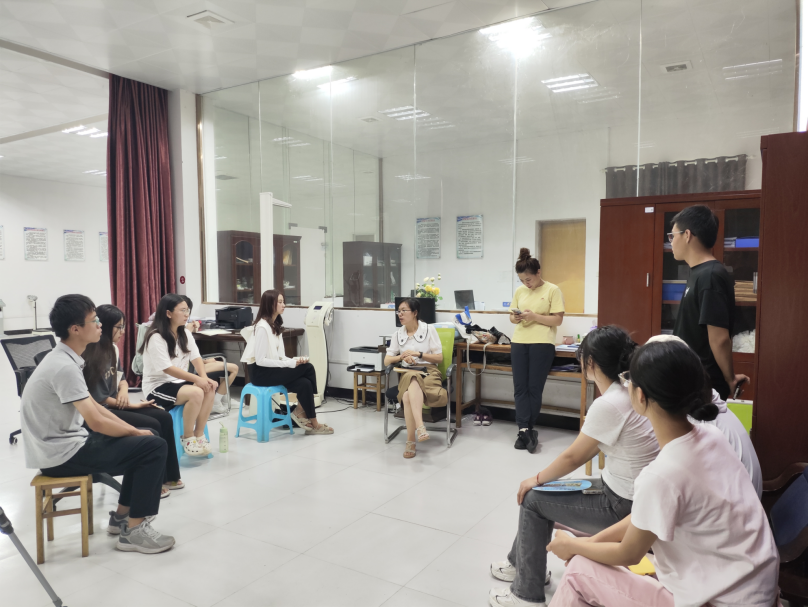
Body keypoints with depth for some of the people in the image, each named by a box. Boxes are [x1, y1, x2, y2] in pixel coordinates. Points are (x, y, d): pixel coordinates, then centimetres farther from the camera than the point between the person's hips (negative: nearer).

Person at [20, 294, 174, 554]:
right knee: (154, 447, -13)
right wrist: (136, 432, -8)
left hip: (64, 444, 10)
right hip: (63, 454, -10)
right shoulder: (65, 367, -24)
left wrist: (132, 430, 6)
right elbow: (96, 422, -24)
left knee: (143, 443, 16)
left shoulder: (62, 359, 8)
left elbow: (93, 407, 13)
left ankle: (122, 516, 22)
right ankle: (133, 530, -4)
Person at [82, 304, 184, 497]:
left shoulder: (113, 348, 7)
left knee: (164, 417, -4)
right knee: (152, 426, -18)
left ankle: (168, 476, 5)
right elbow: (98, 399, -20)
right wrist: (132, 405, -14)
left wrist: (123, 391, -5)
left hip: (115, 405, 9)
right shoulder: (90, 356, -20)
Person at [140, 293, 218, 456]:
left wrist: (204, 377, -18)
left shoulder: (184, 334, 7)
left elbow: (196, 358, 1)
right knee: (195, 393, -31)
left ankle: (199, 435, -7)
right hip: (157, 387, -7)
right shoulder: (156, 337, -17)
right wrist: (197, 379, -27)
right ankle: (187, 438, -12)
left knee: (209, 388, -20)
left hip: (179, 382, 7)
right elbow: (167, 369, -23)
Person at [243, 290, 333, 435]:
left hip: (271, 369, 8)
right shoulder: (262, 327, -17)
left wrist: (294, 360, -9)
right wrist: (290, 364, -22)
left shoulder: (275, 325, 12)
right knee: (307, 368, -17)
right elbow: (260, 360, -22)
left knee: (305, 384, -18)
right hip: (260, 373, -8)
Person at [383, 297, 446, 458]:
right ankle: (420, 426, -48)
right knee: (413, 380, -39)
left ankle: (411, 441, -38)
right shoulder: (398, 334, 14)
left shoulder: (429, 329, 5)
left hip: (428, 370, -2)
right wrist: (402, 356, -8)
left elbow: (439, 358, 3)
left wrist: (418, 354, -9)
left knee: (408, 396, -37)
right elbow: (387, 361, 12)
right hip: (407, 372, 2)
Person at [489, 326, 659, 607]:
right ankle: (521, 563, 35)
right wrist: (546, 477, 9)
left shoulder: (608, 405, -26)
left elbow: (573, 457, -16)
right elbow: (593, 448, 8)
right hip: (632, 492, 8)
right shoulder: (627, 391, 1)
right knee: (544, 491, 17)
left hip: (623, 507, -8)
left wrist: (536, 479, 1)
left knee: (533, 499, 3)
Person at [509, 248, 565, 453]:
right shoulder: (519, 291, 11)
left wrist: (533, 316, -16)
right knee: (520, 388, -1)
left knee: (534, 388, 1)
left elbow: (557, 320, -6)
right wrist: (515, 318, -6)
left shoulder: (552, 290, -2)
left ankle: (525, 430, 11)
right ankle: (525, 430, 0)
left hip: (542, 343, -4)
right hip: (519, 342, 5)